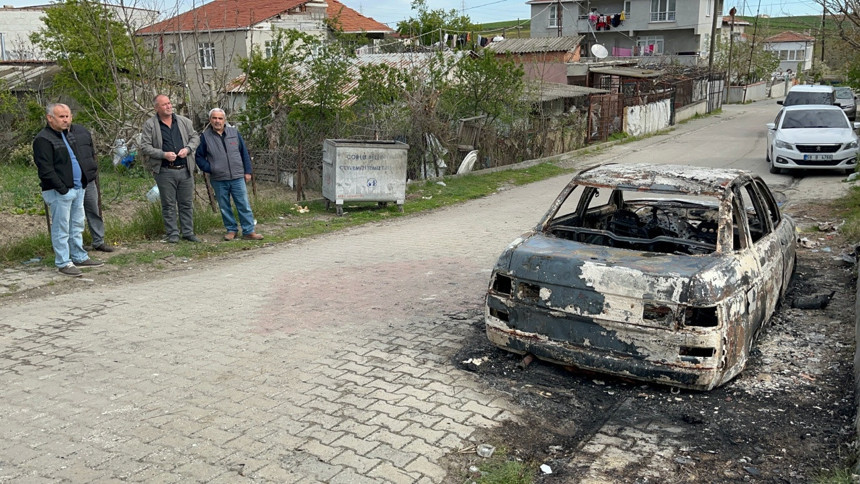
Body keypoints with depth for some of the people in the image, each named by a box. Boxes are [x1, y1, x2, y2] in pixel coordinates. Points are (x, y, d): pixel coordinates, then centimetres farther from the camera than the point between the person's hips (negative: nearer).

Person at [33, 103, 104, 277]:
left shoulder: (69, 135, 15)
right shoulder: (43, 139, -13)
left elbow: (79, 159, 25)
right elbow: (46, 170, -18)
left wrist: (83, 181, 15)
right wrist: (62, 188, -19)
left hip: (77, 188, 9)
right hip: (59, 192, -9)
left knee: (77, 226, 16)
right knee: (61, 228, -1)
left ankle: (80, 257, 26)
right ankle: (63, 263, 6)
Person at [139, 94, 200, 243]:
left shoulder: (184, 121, 9)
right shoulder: (150, 125, -2)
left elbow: (195, 137, 15)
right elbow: (144, 147, -4)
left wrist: (188, 149, -5)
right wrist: (164, 154, -15)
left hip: (185, 169, 3)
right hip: (165, 171, -3)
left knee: (187, 203, 9)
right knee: (169, 204, 3)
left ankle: (188, 232, 19)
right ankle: (172, 233, 12)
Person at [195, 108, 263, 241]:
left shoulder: (234, 133, 5)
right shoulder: (205, 136, 1)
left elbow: (244, 153, 10)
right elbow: (199, 157, 7)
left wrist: (247, 171, 7)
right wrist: (209, 169, -6)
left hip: (237, 177, 0)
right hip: (218, 180, 0)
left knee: (244, 205, -1)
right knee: (224, 207, 8)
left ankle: (249, 231, 4)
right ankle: (231, 230, 21)